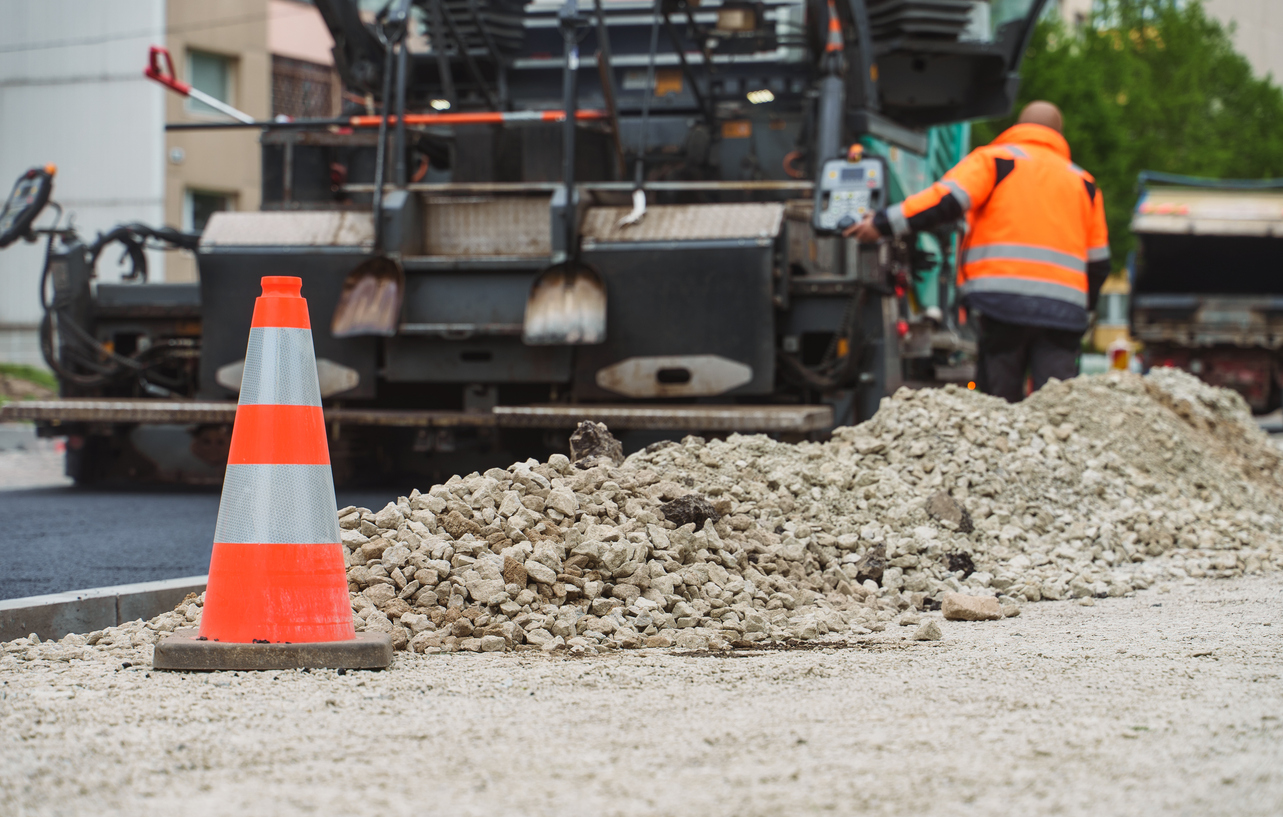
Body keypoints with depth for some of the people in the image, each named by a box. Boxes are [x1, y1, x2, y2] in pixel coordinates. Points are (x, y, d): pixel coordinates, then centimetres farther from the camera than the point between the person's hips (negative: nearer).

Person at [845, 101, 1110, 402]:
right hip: (1064, 308, 3)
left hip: (1002, 300, -3)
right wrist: (1083, 306, 37)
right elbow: (1098, 260, 23)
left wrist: (885, 222, -5)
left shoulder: (995, 160, 11)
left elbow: (948, 199, -6)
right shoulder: (1083, 182, 25)